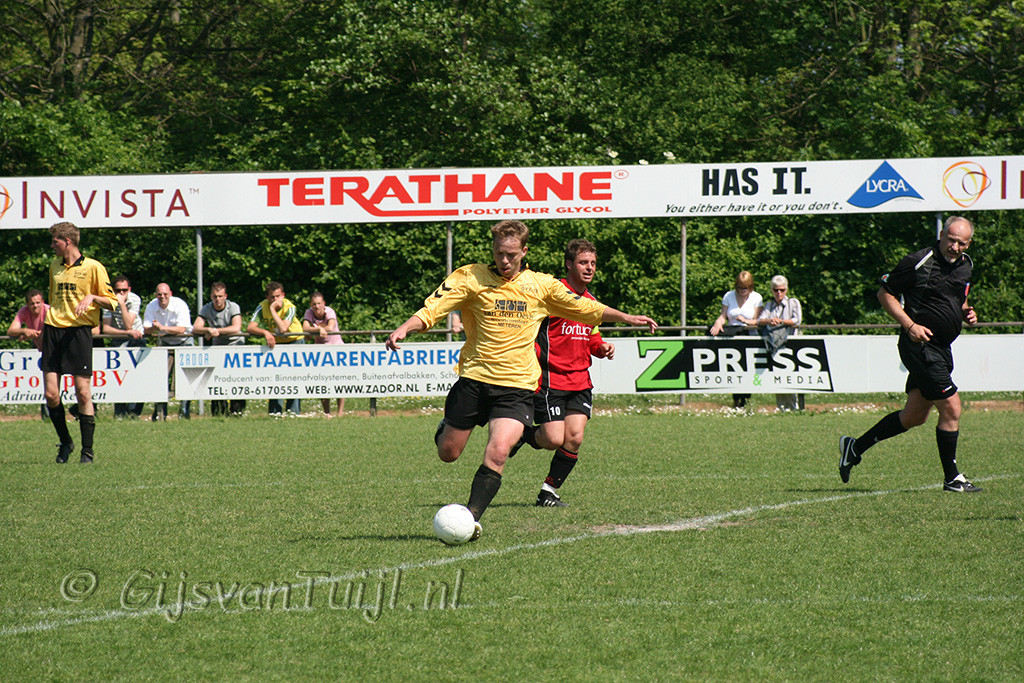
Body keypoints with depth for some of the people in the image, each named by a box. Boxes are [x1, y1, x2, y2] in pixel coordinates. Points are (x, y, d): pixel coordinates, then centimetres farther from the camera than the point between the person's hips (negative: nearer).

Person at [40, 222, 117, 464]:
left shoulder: (93, 267, -1)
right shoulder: (55, 266, 17)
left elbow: (111, 303, -1)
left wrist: (92, 297, -19)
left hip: (78, 331, -5)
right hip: (54, 329, 5)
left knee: (83, 393, -6)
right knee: (50, 394, -2)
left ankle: (87, 450, -1)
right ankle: (65, 442, 17)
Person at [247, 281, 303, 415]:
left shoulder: (289, 307, -25)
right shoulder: (263, 307, -19)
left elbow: (283, 329, -40)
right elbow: (250, 328, -29)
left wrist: (273, 310, -39)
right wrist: (265, 332, -46)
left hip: (294, 340, -2)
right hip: (274, 342, 2)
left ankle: (293, 410, -10)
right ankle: (275, 410, -3)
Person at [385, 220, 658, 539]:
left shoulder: (541, 285, 7)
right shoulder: (471, 278, -2)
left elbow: (586, 309, 21)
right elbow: (431, 309, -9)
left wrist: (627, 317, 19)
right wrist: (404, 329, -27)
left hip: (517, 385, 0)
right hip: (474, 378, 0)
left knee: (497, 453, -20)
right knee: (448, 453, 9)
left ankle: (471, 518, -16)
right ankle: (446, 428, 44)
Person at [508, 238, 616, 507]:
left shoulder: (590, 301, 15)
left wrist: (602, 347, 6)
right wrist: (537, 356, -20)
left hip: (580, 382, 6)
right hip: (549, 380, -6)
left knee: (574, 438, -6)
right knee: (554, 440, -12)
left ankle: (549, 491, 9)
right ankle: (523, 434, 21)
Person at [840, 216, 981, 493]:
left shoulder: (966, 265, 10)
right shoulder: (919, 262, -14)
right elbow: (885, 293, -7)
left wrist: (966, 312, 5)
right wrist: (910, 325, -17)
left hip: (941, 348, 9)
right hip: (920, 344, -9)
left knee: (915, 415, 13)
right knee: (951, 408, -10)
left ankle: (855, 447, 26)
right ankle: (951, 478, 1)